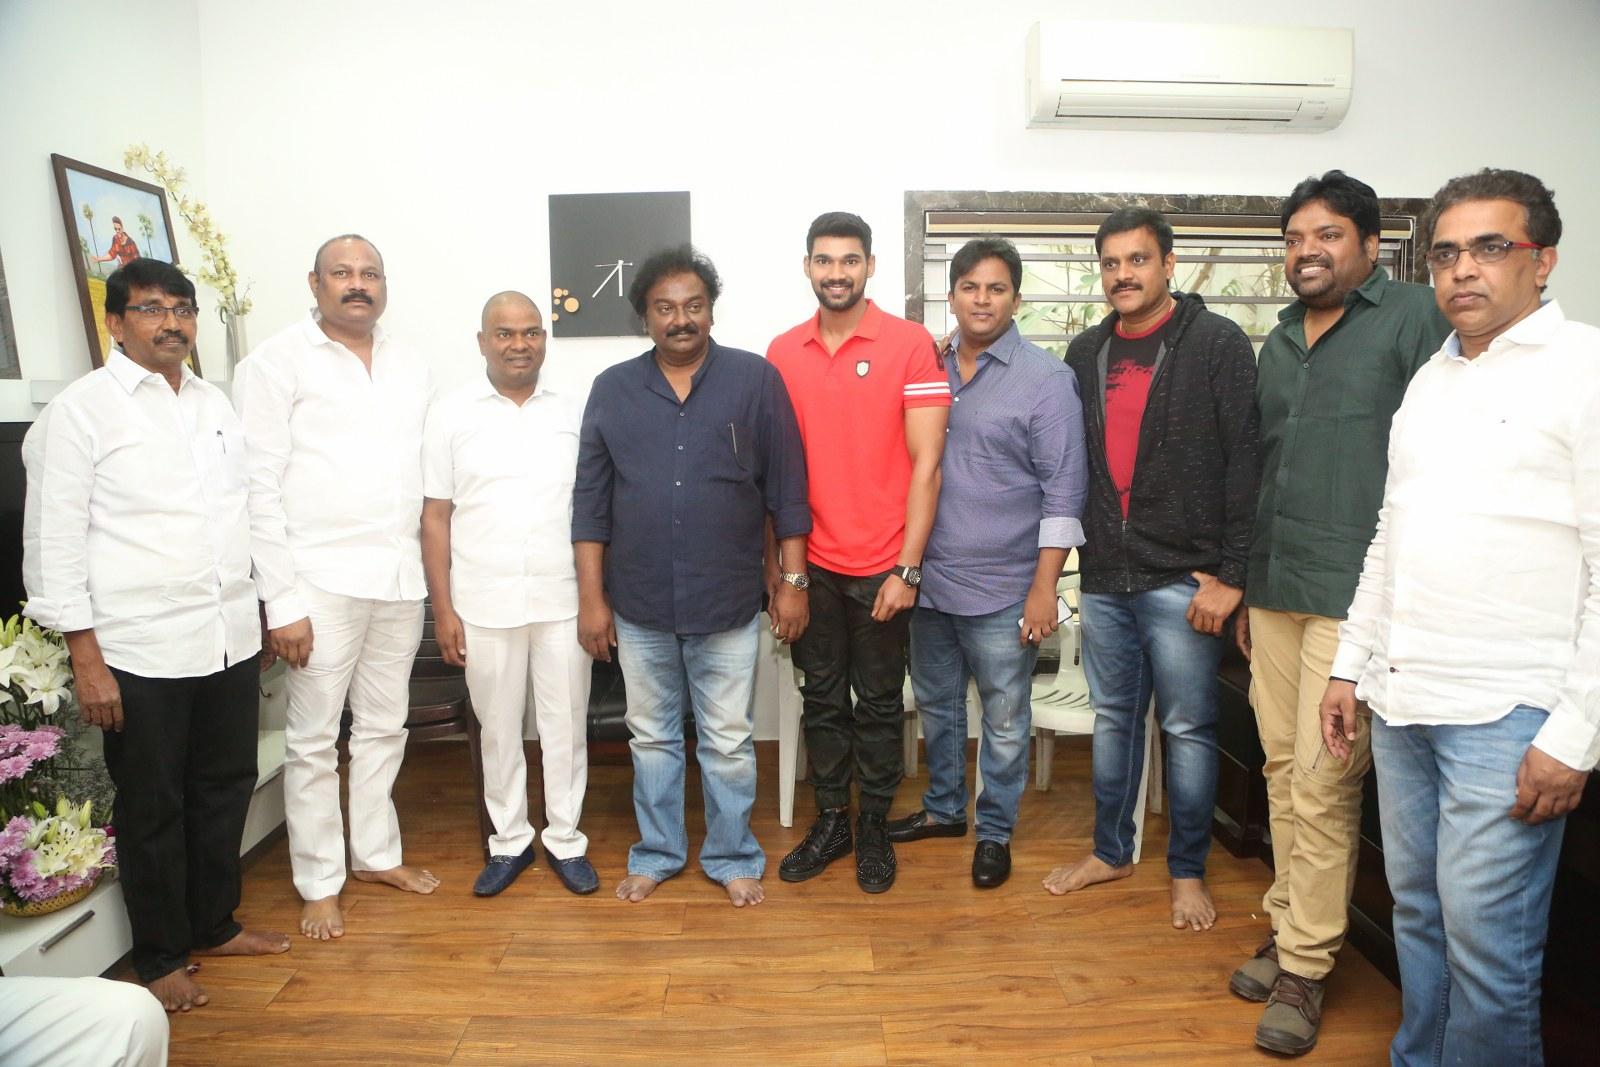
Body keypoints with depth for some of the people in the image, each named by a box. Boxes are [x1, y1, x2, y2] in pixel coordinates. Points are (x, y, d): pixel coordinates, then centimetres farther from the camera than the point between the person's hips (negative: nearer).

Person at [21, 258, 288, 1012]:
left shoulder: (214, 402, 10)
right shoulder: (80, 409, -6)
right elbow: (54, 540, -9)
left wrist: (261, 612, 13)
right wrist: (85, 658, -12)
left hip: (230, 638, 5)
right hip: (141, 651, -5)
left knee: (226, 789, 16)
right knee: (152, 808, 9)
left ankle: (215, 923, 35)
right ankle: (160, 957, 27)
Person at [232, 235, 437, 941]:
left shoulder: (410, 367, 11)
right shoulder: (277, 363, -5)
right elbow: (259, 489, -8)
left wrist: (431, 572, 7)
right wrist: (282, 601, -12)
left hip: (399, 580, 5)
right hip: (322, 583, -5)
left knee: (383, 728, 17)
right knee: (314, 740, 6)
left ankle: (376, 853, 34)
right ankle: (319, 883, 23)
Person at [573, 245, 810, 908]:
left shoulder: (756, 380, -3)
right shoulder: (613, 390, 2)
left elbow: (787, 491, -2)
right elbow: (590, 502, 4)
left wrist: (793, 581, -4)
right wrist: (592, 598, 1)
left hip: (727, 604, -2)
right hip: (639, 605, 2)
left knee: (728, 742, 10)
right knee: (651, 737, 17)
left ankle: (732, 857, 31)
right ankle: (657, 853, 36)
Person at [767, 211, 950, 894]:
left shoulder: (911, 345, -7)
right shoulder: (782, 352, 5)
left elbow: (926, 463, -9)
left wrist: (908, 569, -12)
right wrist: (773, 556, 6)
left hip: (881, 567, -3)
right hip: (811, 563, 3)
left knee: (878, 703, 11)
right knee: (821, 696, 14)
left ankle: (874, 826, 29)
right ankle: (829, 821, 31)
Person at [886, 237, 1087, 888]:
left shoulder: (1046, 379, -7)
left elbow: (1063, 491, -9)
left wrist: (1044, 588, -13)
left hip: (1002, 590, -5)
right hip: (930, 580, 5)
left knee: (1004, 721, 8)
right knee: (936, 703, 19)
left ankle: (995, 832, 27)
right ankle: (943, 808, 39)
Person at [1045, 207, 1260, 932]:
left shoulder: (1217, 344, -6)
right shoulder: (1086, 353, 10)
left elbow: (1243, 463, -10)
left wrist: (1230, 574, -14)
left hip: (1182, 579, -5)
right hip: (1104, 575, 5)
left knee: (1187, 728, 6)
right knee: (1113, 717, 16)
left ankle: (1188, 870, 25)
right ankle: (1110, 851, 32)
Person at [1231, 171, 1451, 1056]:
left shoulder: (1414, 317, -3)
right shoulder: (1279, 341, 18)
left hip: (1355, 593, -6)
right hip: (1274, 589, 6)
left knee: (1322, 780, -3)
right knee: (1282, 767, 11)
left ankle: (1305, 966, 11)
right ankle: (1289, 925, 26)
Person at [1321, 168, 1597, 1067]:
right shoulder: (1430, 380, 14)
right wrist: (1352, 665, 15)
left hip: (1506, 718, -6)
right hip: (1401, 701, 7)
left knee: (1486, 945, 1)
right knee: (1419, 915, 17)